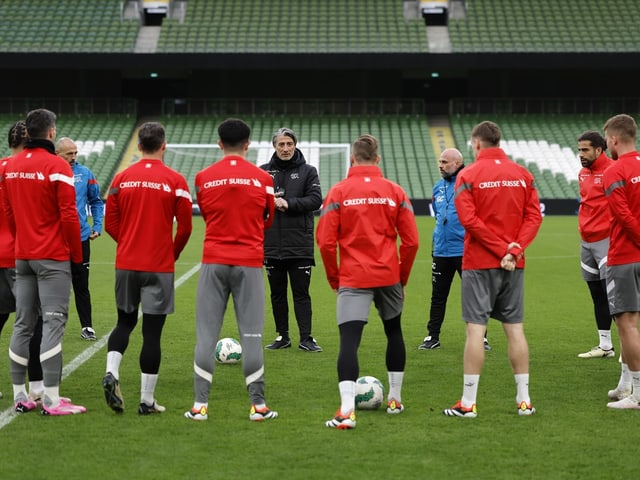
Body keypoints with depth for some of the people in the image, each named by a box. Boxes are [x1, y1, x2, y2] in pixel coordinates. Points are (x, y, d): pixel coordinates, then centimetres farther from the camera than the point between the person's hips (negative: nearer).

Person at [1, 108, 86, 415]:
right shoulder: (57, 166, -12)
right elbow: (69, 215, -14)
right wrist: (77, 254, -3)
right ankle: (51, 400, -11)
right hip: (53, 257, -6)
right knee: (53, 323, -7)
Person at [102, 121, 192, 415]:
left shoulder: (122, 179, 2)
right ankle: (147, 400, 4)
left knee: (124, 322, 19)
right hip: (159, 267, -3)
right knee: (152, 331, 1)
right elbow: (185, 228, -5)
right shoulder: (174, 181, -6)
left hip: (126, 263, 3)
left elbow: (110, 223, 3)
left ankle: (111, 373, -4)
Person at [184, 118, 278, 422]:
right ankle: (258, 405, 5)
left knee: (206, 334, 3)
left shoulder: (204, 178, 0)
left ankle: (200, 405, 2)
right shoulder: (262, 179, 0)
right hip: (249, 263, 0)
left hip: (213, 262, 0)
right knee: (251, 334, 3)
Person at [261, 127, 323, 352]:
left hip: (300, 244, -2)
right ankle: (282, 336, 17)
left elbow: (316, 199, -6)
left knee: (301, 293, -2)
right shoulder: (263, 171, 9)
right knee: (277, 293, 9)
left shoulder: (308, 171, 4)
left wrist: (288, 203, -15)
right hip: (271, 243, 3)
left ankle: (306, 338, -1)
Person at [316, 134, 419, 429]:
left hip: (353, 279, -3)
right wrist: (402, 278, 13)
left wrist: (334, 279, 5)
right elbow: (411, 241, 0)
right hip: (389, 276, 3)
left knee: (349, 340, -8)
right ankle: (395, 399, 33)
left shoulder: (338, 192, -3)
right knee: (394, 332, 23)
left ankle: (346, 410, -24)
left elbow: (326, 242, -8)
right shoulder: (395, 192, 2)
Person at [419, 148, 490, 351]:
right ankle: (432, 336, 17)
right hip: (441, 250, 6)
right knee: (438, 296, 10)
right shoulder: (438, 187, 12)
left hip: (465, 250, -6)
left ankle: (480, 337, 8)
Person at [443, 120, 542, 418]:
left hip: (479, 263, -4)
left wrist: (503, 250, -13)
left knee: (475, 329, -3)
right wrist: (515, 249, -8)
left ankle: (468, 402, -3)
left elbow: (469, 219, -14)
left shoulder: (468, 175, -6)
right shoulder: (523, 175, 7)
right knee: (515, 329, 9)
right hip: (514, 266, 4)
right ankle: (524, 400, 11)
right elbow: (535, 216, 0)